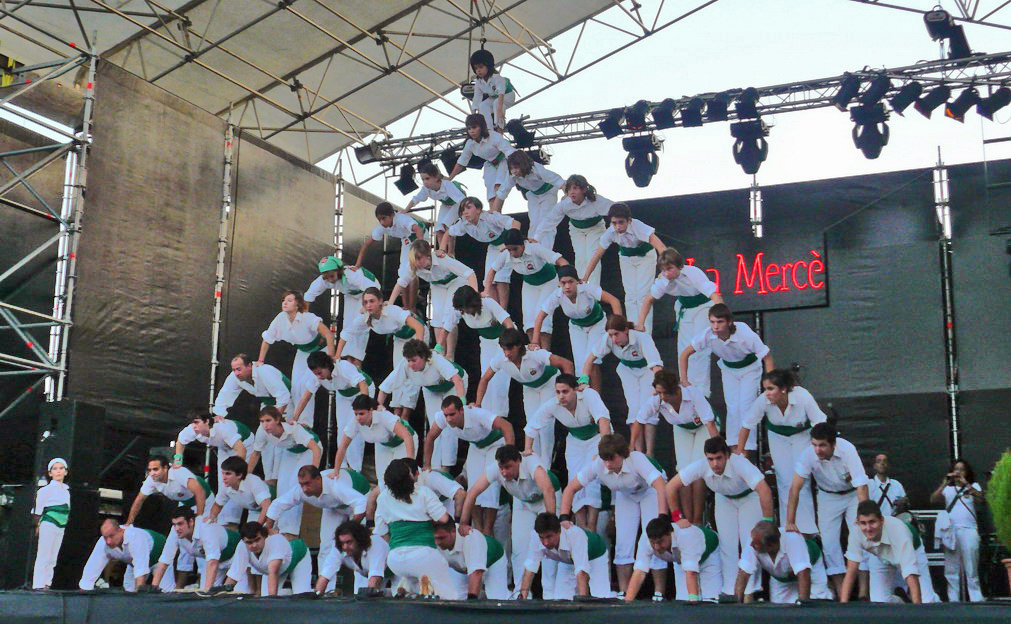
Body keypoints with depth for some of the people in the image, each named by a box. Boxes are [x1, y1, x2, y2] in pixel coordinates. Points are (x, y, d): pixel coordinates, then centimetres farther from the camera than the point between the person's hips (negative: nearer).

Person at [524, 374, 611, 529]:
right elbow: (532, 426, -11)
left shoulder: (589, 395, -36)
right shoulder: (552, 405, -24)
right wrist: (528, 449, -19)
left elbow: (603, 419, -48)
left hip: (597, 436, -4)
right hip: (575, 441, 4)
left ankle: (591, 527, -14)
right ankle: (582, 528, 2)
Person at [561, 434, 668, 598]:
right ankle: (623, 592, 5)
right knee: (623, 543, -5)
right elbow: (570, 489, -22)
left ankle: (659, 593, -5)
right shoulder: (596, 466, -29)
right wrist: (564, 518, -33)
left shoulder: (637, 459, -40)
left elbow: (661, 486, -49)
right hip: (625, 495, 4)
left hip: (650, 491, -4)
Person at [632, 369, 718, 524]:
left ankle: (698, 520, -5)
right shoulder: (656, 400, -28)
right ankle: (688, 520, -1)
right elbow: (639, 422, -11)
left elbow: (710, 424, -35)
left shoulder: (693, 393, -38)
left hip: (703, 427, -3)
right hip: (682, 429, 3)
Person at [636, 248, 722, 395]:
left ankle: (701, 391, -7)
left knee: (699, 351, -13)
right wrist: (640, 323, -9)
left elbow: (715, 296, -38)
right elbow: (649, 299, -1)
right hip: (684, 308, 5)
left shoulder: (693, 274, -33)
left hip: (703, 306, -5)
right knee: (684, 349, 5)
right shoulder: (662, 280, -17)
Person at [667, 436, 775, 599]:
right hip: (724, 499, 3)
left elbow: (765, 490, -49)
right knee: (727, 544, -1)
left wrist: (767, 521, -43)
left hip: (749, 496, -3)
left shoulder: (740, 464, -42)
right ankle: (729, 591, 9)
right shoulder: (701, 466, -32)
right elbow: (671, 487, -26)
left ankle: (750, 591, 0)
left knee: (750, 542, -9)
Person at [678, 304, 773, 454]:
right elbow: (684, 355, -16)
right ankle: (734, 447, 6)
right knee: (732, 407, -3)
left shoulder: (746, 335, -38)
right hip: (728, 368, 3)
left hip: (749, 367, -3)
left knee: (746, 406, -11)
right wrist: (684, 381, -19)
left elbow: (767, 358, -26)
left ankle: (746, 449, -3)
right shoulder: (707, 335, -30)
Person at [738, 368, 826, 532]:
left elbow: (820, 424, -23)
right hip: (777, 437, 1)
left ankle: (807, 528, 3)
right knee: (785, 481, -3)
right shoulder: (763, 401, -31)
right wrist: (739, 452, -12)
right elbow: (747, 425, -16)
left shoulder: (803, 397, -36)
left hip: (802, 435, -1)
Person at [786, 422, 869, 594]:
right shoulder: (808, 455, -29)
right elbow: (795, 488, -27)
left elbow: (862, 486, -33)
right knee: (829, 540, -5)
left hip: (852, 494, -1)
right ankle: (841, 591, 1)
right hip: (828, 496, 2)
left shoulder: (847, 450, -34)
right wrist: (790, 522, -31)